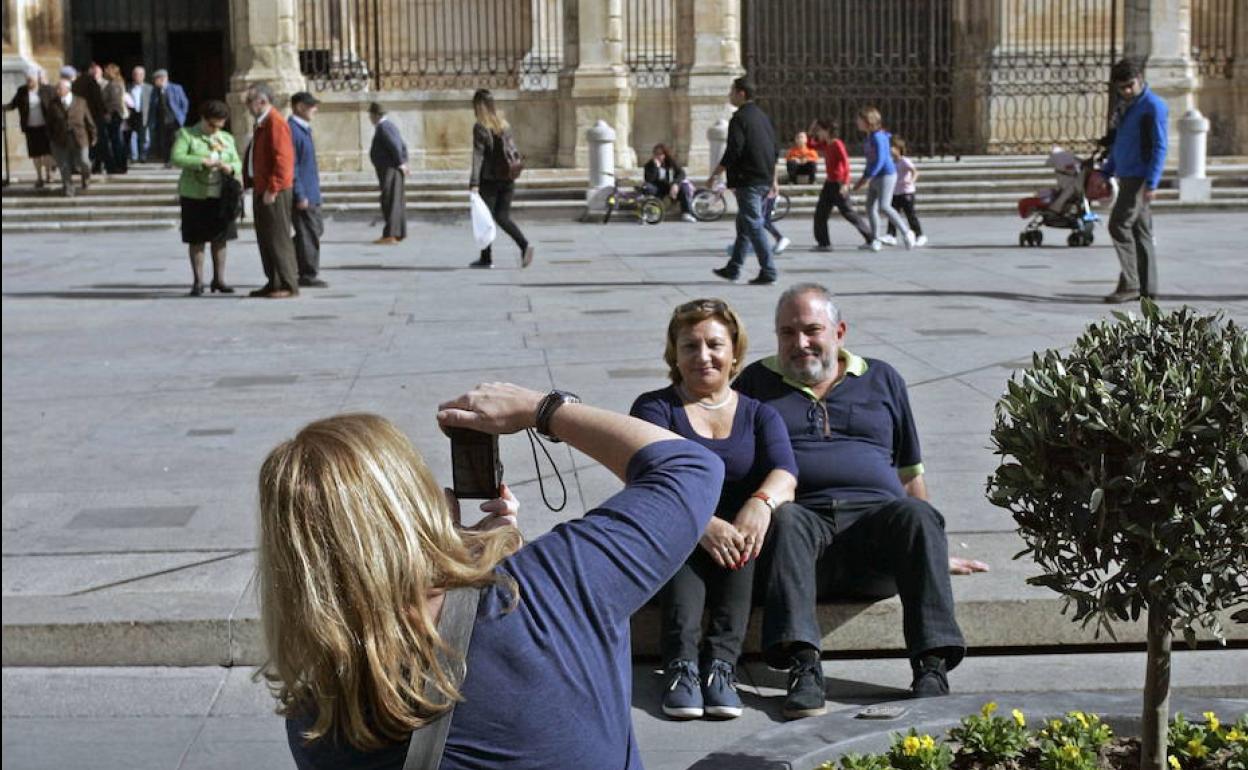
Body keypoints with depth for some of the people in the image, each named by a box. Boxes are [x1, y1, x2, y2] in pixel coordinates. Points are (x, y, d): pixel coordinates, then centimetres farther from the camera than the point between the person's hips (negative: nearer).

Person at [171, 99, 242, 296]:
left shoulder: (227, 138, 13)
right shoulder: (186, 135, 0)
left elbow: (237, 162, 10)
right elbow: (176, 158, -14)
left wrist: (230, 168, -14)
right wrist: (203, 162, -22)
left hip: (220, 196, 4)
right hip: (195, 196, -3)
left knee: (220, 238, 5)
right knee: (197, 240, 0)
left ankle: (219, 279, 15)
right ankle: (197, 281, 8)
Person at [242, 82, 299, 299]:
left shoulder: (276, 123, -14)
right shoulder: (262, 124, 17)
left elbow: (282, 159, -22)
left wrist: (272, 189, -22)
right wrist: (248, 181, 15)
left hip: (274, 192, -10)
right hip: (261, 190, 10)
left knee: (278, 238, -7)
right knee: (264, 239, 13)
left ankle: (289, 285, -3)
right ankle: (274, 282, 19)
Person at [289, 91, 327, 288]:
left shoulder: (303, 129, 16)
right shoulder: (292, 130, -16)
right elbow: (291, 166, -20)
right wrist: (300, 196, -21)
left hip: (310, 193, 10)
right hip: (302, 194, -10)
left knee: (316, 229, 15)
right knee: (309, 233, -4)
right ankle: (307, 275, 4)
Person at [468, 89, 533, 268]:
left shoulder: (480, 127, -10)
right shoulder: (504, 125, 9)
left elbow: (478, 156, -16)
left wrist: (474, 183, -20)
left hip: (489, 179, -6)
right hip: (507, 179, 6)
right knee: (502, 216, 12)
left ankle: (486, 258, 10)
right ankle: (525, 245, -7)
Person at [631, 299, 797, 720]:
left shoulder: (759, 414, 17)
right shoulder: (655, 408, 9)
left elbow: (785, 473, -4)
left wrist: (762, 501, -29)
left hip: (740, 558, 2)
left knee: (751, 524, -30)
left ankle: (720, 661, -38)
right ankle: (681, 662, -46)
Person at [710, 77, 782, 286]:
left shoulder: (739, 119, -13)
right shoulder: (763, 117, 15)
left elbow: (732, 153, -19)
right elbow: (775, 151, 18)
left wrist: (714, 175, -10)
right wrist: (774, 181, 23)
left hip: (748, 181, -9)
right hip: (764, 180, 9)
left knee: (753, 226, -5)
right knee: (744, 224, 17)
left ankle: (768, 272, -7)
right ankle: (733, 269, 24)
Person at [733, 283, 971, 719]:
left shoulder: (882, 380, 24)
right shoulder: (757, 382, 21)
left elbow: (910, 473, 26)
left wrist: (927, 546, 18)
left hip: (876, 510, 1)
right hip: (804, 514, -1)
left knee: (917, 516, -32)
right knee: (785, 520, -36)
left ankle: (932, 665, -39)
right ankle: (804, 667, -49)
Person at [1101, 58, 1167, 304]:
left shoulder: (1153, 106, -10)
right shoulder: (1125, 107, 17)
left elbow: (1160, 146, -15)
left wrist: (1151, 182, -21)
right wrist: (1105, 173, 22)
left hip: (1141, 179, -9)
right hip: (1127, 177, 9)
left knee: (1119, 225, -14)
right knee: (1140, 231, 9)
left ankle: (1130, 284, -11)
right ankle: (1147, 288, 13)